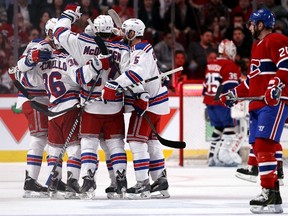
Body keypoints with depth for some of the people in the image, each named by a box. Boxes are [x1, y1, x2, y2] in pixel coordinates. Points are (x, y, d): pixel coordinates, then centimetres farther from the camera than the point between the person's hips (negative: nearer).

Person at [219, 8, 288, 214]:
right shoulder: (257, 46, 26)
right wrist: (234, 94, 28)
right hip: (257, 104, 11)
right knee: (258, 148, 7)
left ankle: (269, 194, -22)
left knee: (264, 146, -19)